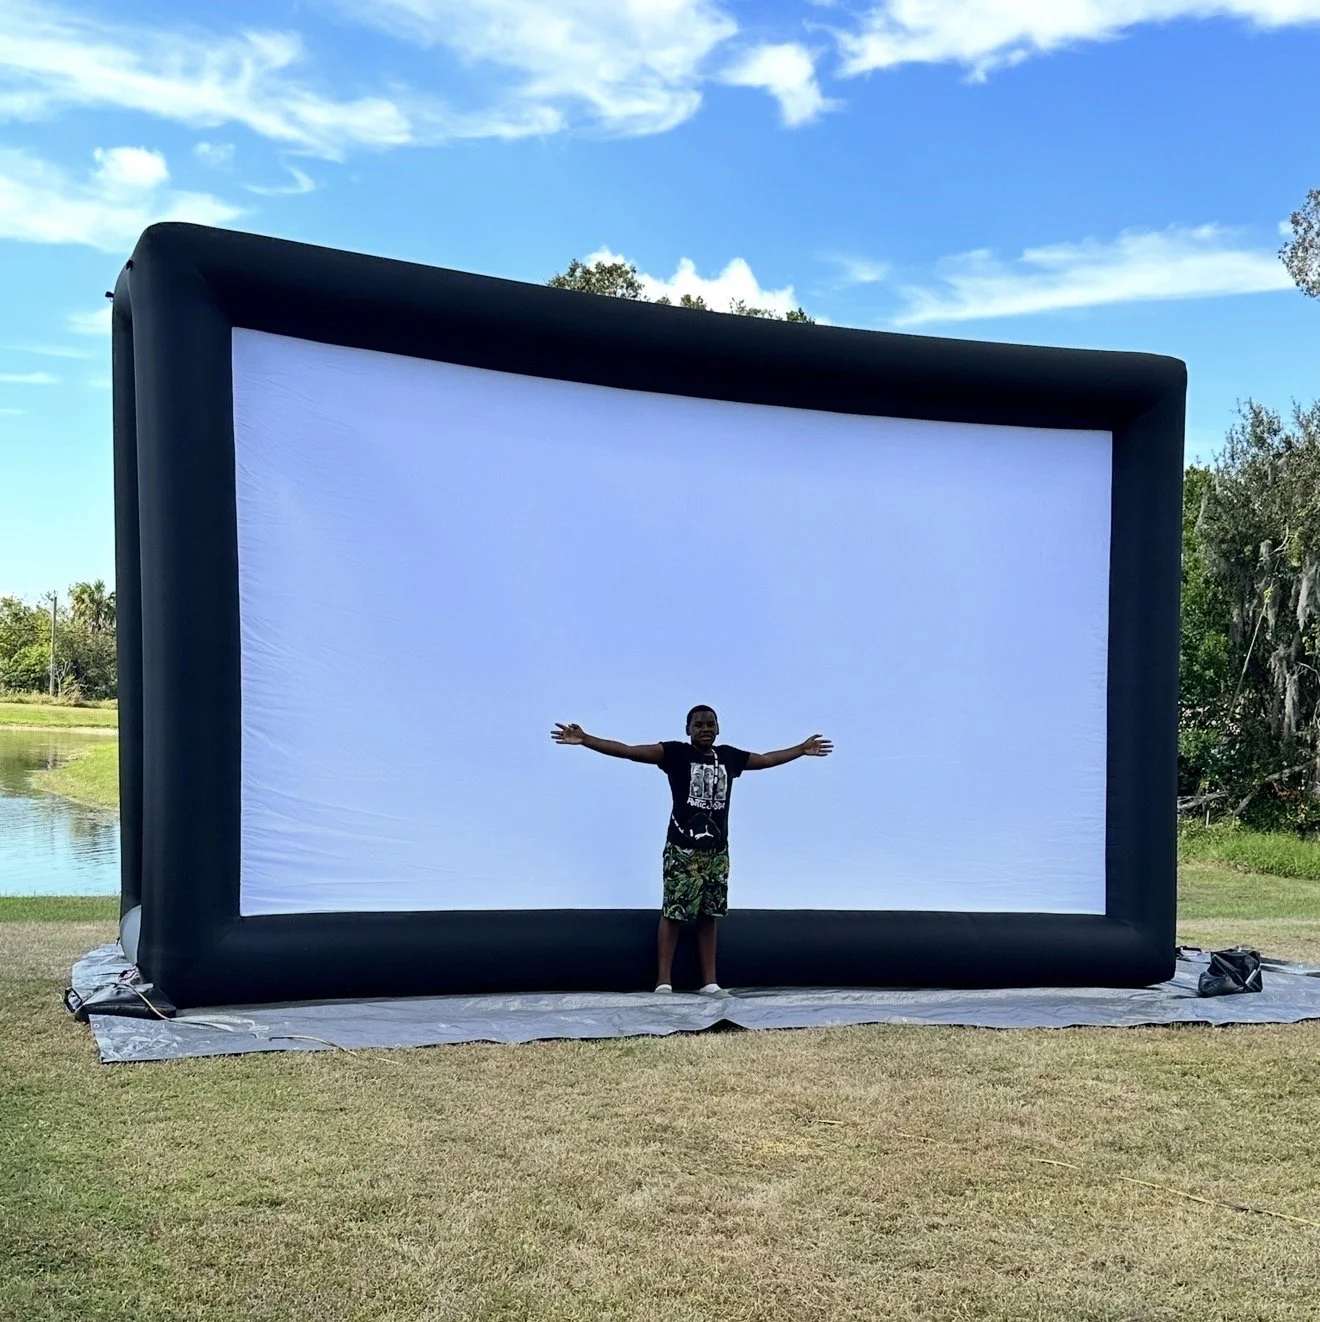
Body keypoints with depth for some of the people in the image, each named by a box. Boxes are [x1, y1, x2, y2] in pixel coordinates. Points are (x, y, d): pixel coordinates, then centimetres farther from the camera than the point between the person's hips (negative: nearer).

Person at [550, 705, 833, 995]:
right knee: (672, 913, -4)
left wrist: (801, 749, 33)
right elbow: (629, 751, -14)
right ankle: (664, 982, -1)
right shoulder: (675, 752, -6)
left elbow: (766, 759, 26)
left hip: (717, 850, 5)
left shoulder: (729, 756, 9)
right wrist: (585, 739, -23)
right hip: (681, 848, -5)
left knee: (708, 916, 9)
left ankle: (710, 982, 14)